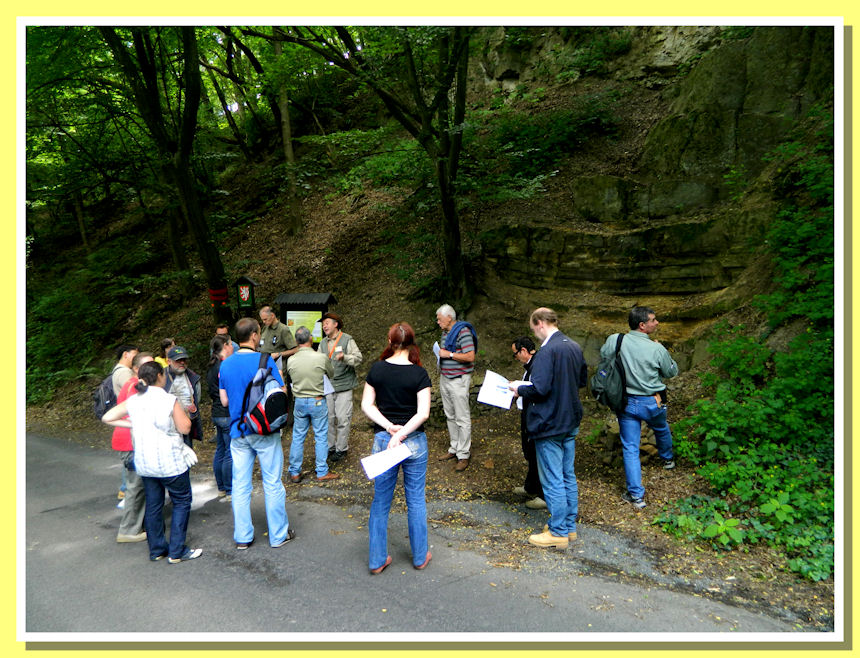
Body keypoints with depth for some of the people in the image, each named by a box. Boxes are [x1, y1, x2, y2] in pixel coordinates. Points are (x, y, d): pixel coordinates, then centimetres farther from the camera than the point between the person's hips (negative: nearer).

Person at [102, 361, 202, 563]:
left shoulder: (133, 401, 2)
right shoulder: (170, 400, -15)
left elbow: (107, 418, 8)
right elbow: (185, 427, -10)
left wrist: (133, 424, 11)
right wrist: (181, 410, 4)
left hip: (144, 461, 6)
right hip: (170, 461, -6)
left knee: (153, 505, 16)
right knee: (182, 502, 7)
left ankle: (157, 549, 26)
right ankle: (177, 552, 8)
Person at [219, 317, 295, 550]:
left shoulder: (225, 365, 3)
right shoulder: (264, 361, -13)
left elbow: (224, 401, 9)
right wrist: (280, 378, 6)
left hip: (238, 432, 5)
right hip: (264, 431, -4)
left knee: (240, 486, 11)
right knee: (272, 483, 7)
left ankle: (242, 537, 19)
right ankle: (279, 534, 17)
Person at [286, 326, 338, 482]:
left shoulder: (291, 360, -7)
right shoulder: (322, 358, -15)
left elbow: (290, 376, 9)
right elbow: (331, 374, 3)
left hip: (299, 402, 3)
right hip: (318, 401, -3)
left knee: (298, 437, 13)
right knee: (321, 437, 8)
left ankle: (294, 473, 21)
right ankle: (322, 472, 15)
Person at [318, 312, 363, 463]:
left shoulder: (347, 340, -4)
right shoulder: (323, 343, 14)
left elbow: (358, 358, -11)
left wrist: (344, 357, -27)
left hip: (343, 386, -5)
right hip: (327, 386, 5)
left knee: (342, 419, -3)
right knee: (328, 418, 10)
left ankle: (341, 449, 9)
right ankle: (330, 446, 23)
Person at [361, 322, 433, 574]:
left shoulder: (377, 369, -3)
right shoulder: (419, 373, -10)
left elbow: (366, 405, -4)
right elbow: (423, 412, -16)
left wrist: (389, 427, -10)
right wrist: (401, 433, -16)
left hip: (382, 439, 2)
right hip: (414, 441, -1)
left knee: (380, 500, 13)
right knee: (415, 499, 13)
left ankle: (377, 560, 23)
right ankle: (420, 556, 27)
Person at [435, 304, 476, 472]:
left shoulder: (463, 332, -15)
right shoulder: (445, 332, 13)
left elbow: (470, 357, -22)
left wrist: (449, 354, -19)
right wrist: (440, 353, 9)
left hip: (458, 380, -9)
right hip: (445, 379, 9)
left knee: (462, 419, -3)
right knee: (450, 416, 14)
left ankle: (464, 455, 4)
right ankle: (454, 449, 25)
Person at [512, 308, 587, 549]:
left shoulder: (547, 350, -22)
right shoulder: (574, 347, 6)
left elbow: (540, 388, -26)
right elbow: (582, 379, 17)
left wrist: (519, 390, -9)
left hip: (550, 425, -9)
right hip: (570, 421, 9)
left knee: (552, 480, 3)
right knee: (568, 476, 18)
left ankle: (558, 532, 15)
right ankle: (569, 525, 30)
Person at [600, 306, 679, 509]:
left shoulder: (614, 341, -13)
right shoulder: (657, 349, -19)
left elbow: (603, 355, 8)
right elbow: (672, 372, -2)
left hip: (625, 403, 1)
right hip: (652, 403, 0)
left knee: (630, 448, 6)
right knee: (661, 429, 32)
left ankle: (636, 495, 7)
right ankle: (667, 458, 61)